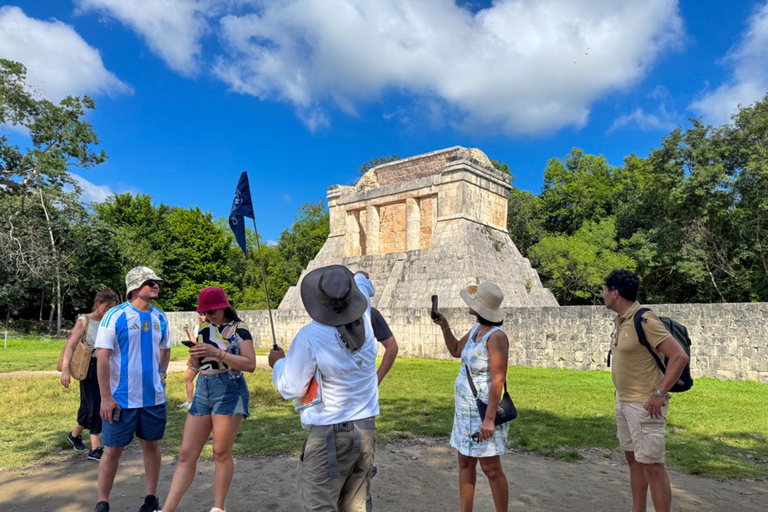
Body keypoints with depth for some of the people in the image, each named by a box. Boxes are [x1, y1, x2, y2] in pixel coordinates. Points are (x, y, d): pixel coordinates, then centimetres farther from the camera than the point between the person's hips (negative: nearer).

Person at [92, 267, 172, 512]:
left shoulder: (160, 317, 5)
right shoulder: (115, 315, -10)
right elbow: (103, 357, -13)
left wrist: (161, 375, 7)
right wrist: (106, 397, -15)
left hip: (154, 397, 4)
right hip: (121, 398, -4)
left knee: (151, 445, 12)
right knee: (112, 449, 4)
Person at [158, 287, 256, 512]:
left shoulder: (239, 329, -6)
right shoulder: (204, 327, 12)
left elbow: (250, 365, -15)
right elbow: (198, 364, 19)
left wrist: (218, 353, -23)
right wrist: (194, 357, -4)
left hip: (229, 391, -6)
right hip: (203, 390, 6)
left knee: (221, 452, -1)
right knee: (186, 454, 5)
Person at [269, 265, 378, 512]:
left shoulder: (310, 337, -19)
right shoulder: (364, 320, -4)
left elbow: (291, 390, -7)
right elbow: (365, 289, 21)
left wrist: (278, 362, 11)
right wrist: (361, 279, 43)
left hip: (329, 434, -6)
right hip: (366, 429, 6)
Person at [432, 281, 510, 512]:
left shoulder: (496, 336, -22)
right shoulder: (477, 328, 3)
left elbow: (498, 380, -23)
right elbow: (456, 351, 19)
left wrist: (489, 418, -26)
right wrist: (444, 326, 5)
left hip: (484, 411, -9)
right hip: (466, 410, 9)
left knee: (491, 468, 3)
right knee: (465, 462, 15)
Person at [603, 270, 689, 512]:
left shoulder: (645, 321, -19)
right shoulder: (620, 321, 8)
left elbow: (680, 357, -23)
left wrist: (660, 393, -22)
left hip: (645, 405, -9)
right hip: (623, 402, 9)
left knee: (652, 465, -2)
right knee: (633, 460, 16)